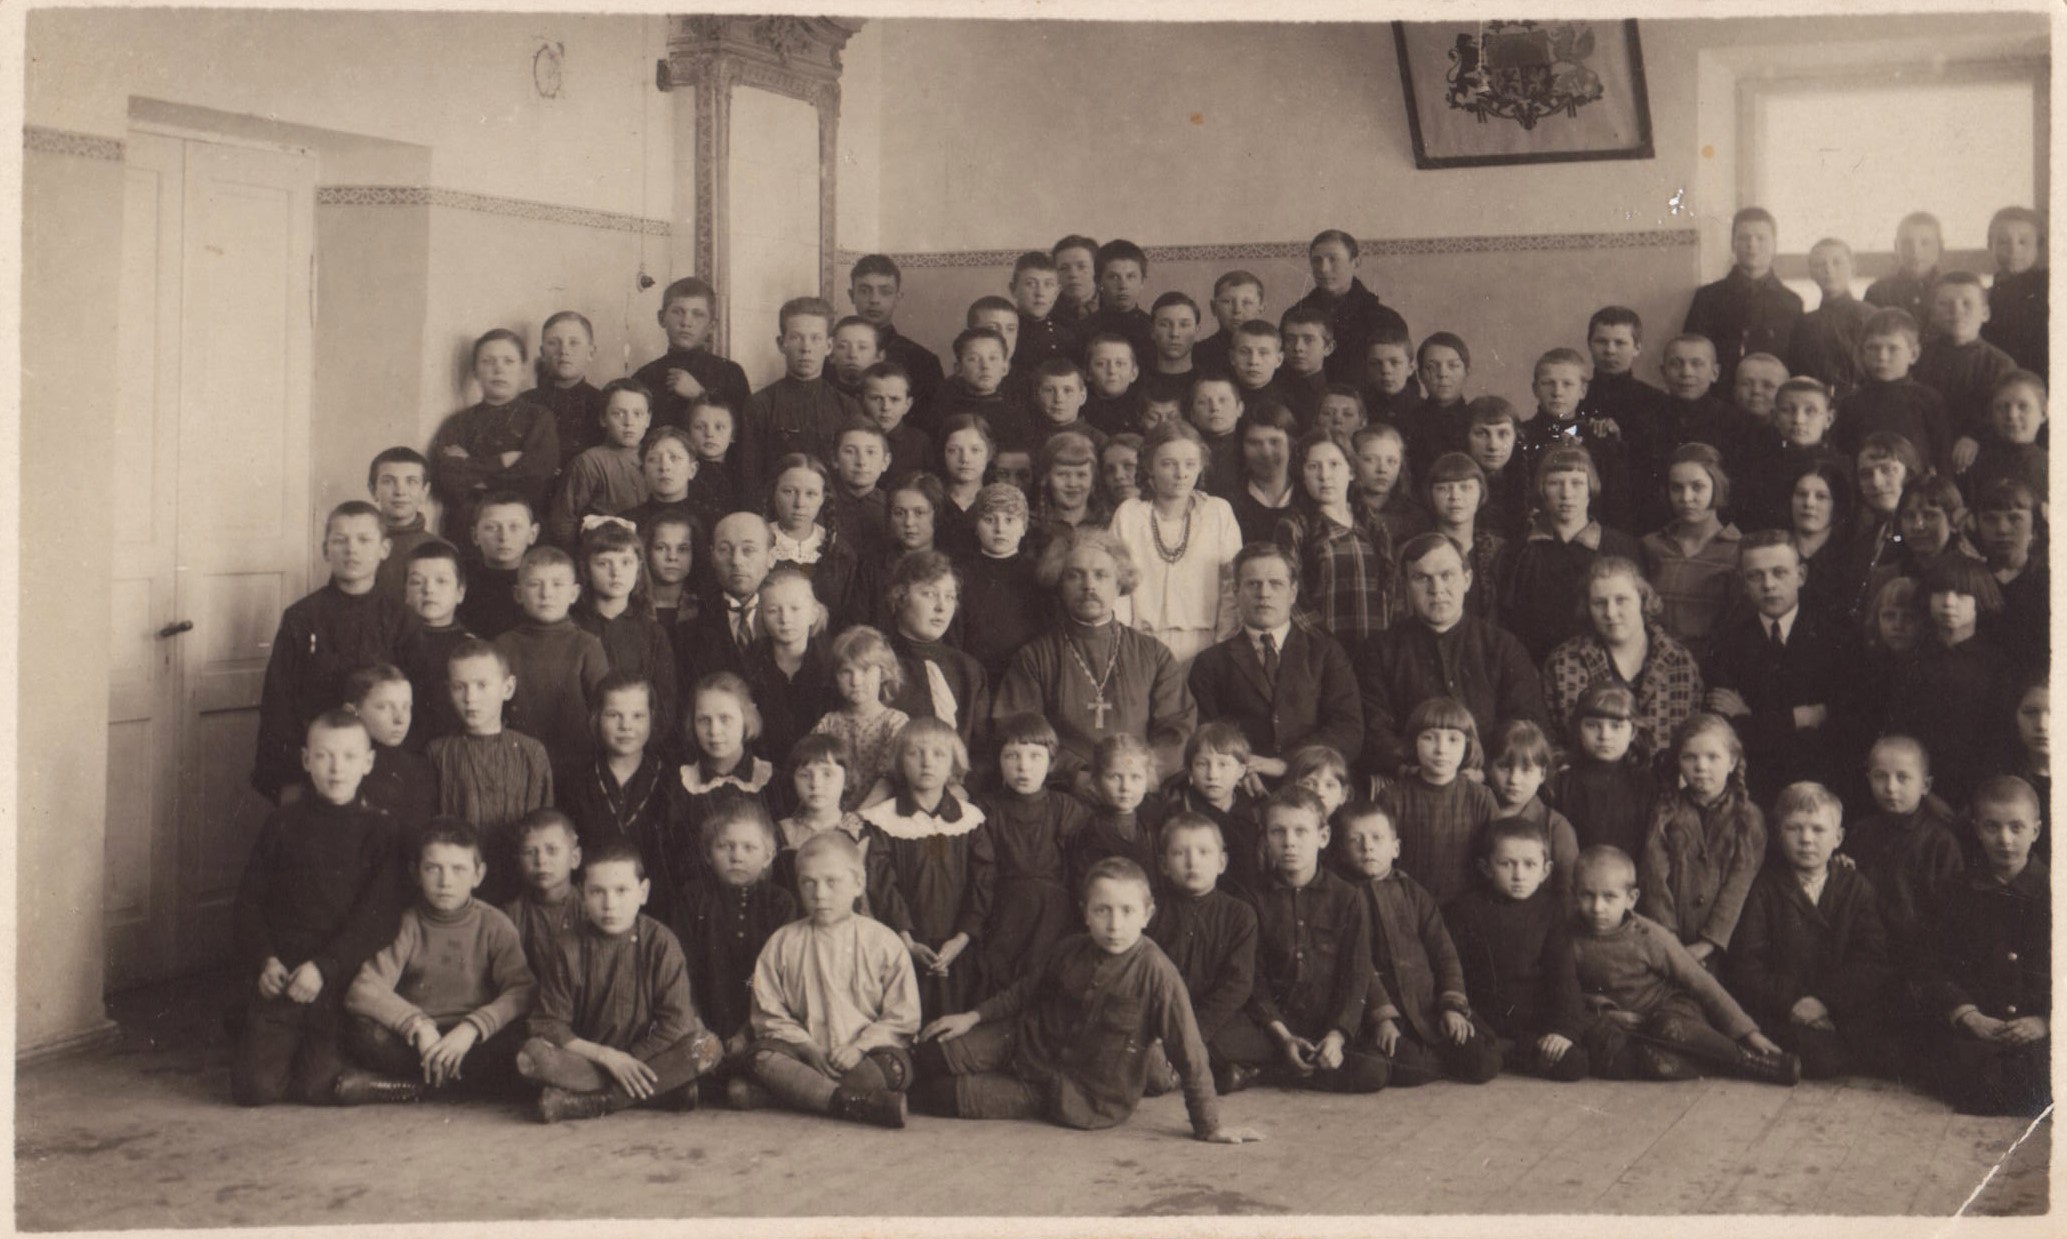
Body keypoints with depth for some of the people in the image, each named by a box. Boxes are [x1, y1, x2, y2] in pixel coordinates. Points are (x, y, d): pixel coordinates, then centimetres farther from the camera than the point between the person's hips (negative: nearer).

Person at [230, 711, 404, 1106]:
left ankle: (326, 1055, 19)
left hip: (342, 981, -1)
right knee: (254, 1086, -10)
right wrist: (262, 961, -8)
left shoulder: (379, 829, 3)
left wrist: (324, 966, -15)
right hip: (279, 979, 1)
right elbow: (248, 902, 8)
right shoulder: (283, 824, 8)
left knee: (318, 1087, -14)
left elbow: (378, 915, -5)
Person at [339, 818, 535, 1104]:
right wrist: (418, 1025, -24)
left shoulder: (495, 925, 2)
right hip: (412, 1043, 0)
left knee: (522, 1042, -31)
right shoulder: (405, 924, 2)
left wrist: (472, 1028, -25)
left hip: (471, 1042, 0)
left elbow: (522, 991, -10)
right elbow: (361, 991, -10)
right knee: (361, 1030, -28)